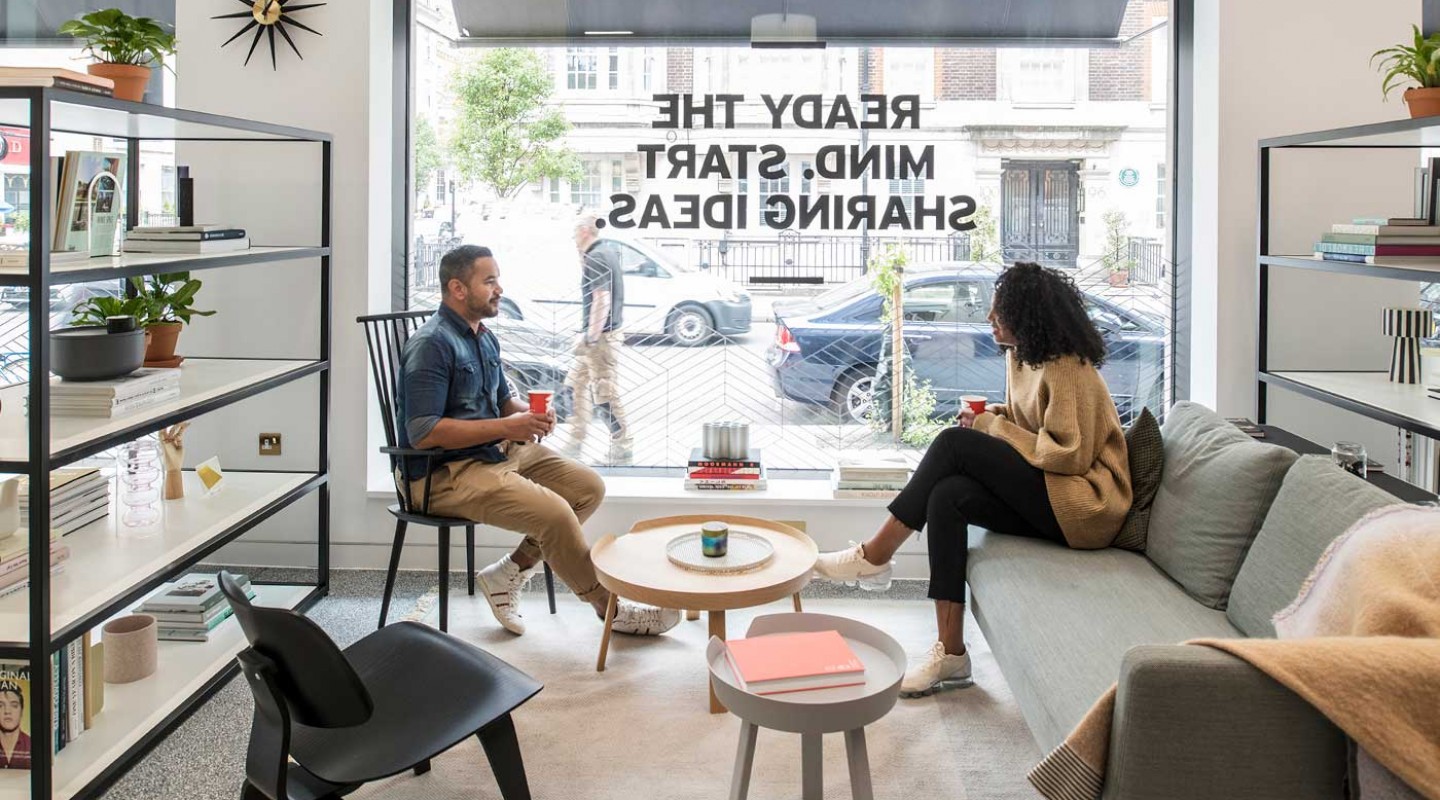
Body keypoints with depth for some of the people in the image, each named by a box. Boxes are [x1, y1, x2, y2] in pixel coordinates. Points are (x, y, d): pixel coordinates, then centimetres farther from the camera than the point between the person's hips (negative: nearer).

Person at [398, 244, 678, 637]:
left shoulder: (485, 339, 14)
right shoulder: (431, 344, -16)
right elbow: (422, 432, -23)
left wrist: (529, 414, 0)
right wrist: (506, 427, -23)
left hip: (501, 451, 10)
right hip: (446, 473, -10)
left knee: (589, 486, 0)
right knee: (555, 513, -25)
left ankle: (507, 574, 3)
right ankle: (610, 609, -4)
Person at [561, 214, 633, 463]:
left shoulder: (595, 258, -17)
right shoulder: (608, 253, 13)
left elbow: (601, 299, -23)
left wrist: (591, 337, -23)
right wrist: (582, 258, 15)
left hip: (600, 336, -11)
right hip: (603, 334, 11)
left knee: (605, 394, -5)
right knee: (575, 385, 17)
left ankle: (623, 447, 3)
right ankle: (575, 442, 24)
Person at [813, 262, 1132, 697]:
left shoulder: (1068, 371, -16)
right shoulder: (1020, 356, 12)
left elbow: (1069, 455, -20)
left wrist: (993, 428, -14)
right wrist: (989, 417, 0)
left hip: (1082, 505, -8)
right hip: (1038, 498, 9)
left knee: (954, 444, -21)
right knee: (948, 496, -20)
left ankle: (875, 556, -12)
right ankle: (950, 653, -20)